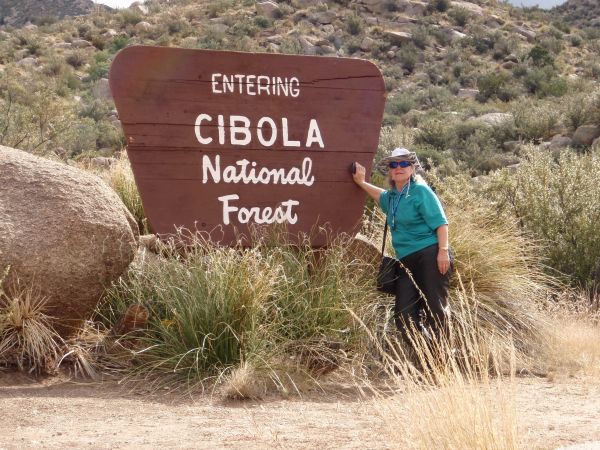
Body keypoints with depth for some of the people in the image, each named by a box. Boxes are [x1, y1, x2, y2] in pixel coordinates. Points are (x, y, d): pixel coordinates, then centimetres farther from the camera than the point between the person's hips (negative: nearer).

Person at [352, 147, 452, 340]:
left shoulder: (420, 191, -4)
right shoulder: (392, 196, 18)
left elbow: (440, 222, -10)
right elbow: (381, 196, 45)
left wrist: (443, 251, -19)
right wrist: (361, 182, 37)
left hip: (430, 255, -8)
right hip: (407, 262, 8)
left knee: (436, 306, -10)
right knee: (404, 315, -2)